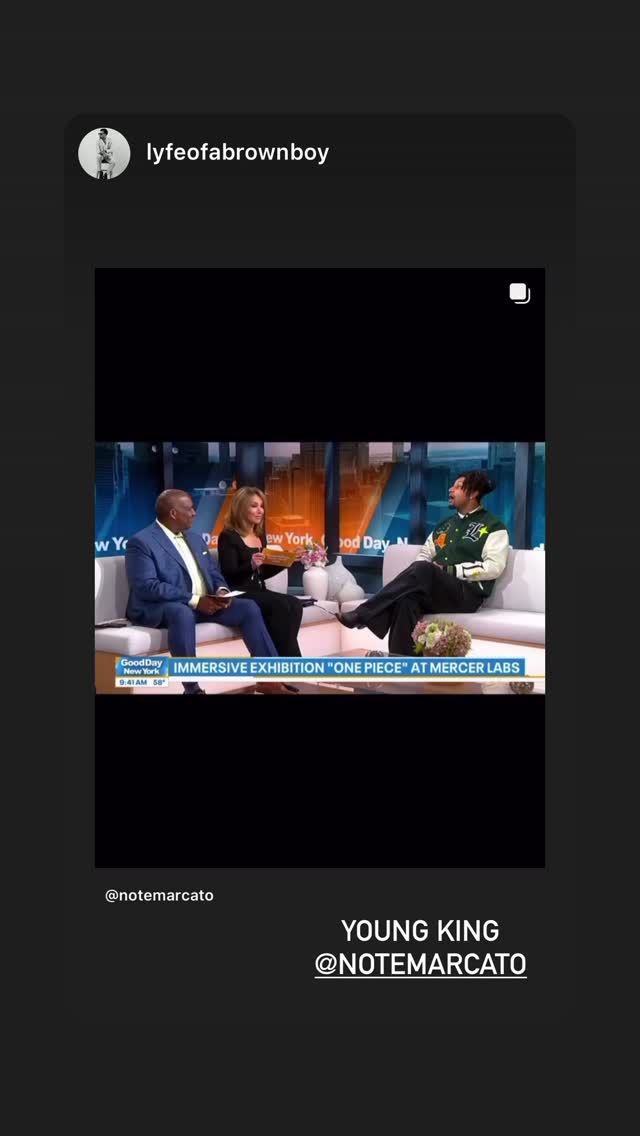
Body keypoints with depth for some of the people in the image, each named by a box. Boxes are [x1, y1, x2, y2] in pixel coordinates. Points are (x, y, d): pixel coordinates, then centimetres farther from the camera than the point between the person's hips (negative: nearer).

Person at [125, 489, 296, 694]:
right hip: (161, 608, -8)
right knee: (183, 613, -41)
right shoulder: (141, 542, -9)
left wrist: (221, 590, -6)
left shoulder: (194, 540, 18)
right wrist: (194, 600, -24)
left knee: (249, 607, -9)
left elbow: (213, 573, 20)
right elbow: (147, 587, -20)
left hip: (204, 603, 8)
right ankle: (193, 689, -35)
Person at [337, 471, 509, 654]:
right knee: (406, 600, -32)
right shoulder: (445, 524, 25)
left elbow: (494, 567, -7)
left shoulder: (494, 527, 5)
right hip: (434, 590, 5)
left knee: (423, 570, -35)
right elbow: (424, 554, 25)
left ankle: (362, 614, -33)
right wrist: (418, 571, -1)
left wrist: (449, 570, -11)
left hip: (467, 593, -5)